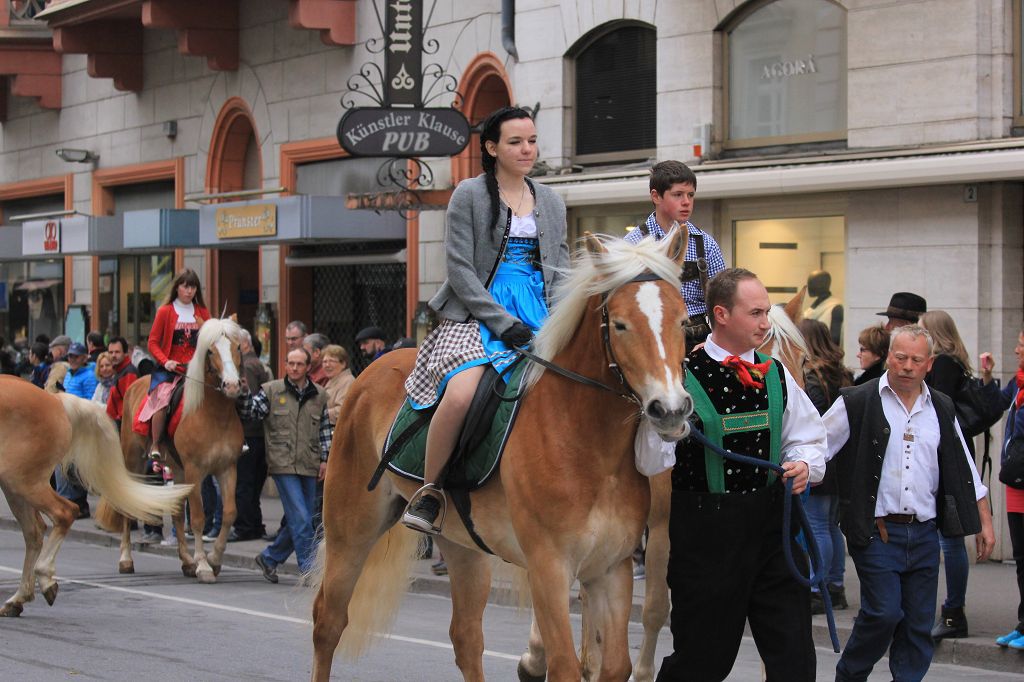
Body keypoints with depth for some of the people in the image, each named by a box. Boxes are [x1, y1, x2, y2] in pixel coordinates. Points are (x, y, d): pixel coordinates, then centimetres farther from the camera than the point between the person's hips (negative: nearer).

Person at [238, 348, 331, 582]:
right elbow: (249, 413, -6)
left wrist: (324, 459, 8)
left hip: (308, 466, 4)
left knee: (299, 521, 9)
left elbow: (325, 429, 14)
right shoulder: (270, 391, 1)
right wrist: (243, 392, -22)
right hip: (283, 465, -4)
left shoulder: (319, 395, 10)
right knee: (301, 520, -10)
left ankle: (270, 557, 27)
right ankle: (311, 570, -5)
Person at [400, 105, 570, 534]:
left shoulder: (551, 202, 17)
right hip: (479, 313, -5)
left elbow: (560, 270, 16)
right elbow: (460, 269, -6)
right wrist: (502, 322, -14)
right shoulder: (470, 195, 1)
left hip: (538, 315, 5)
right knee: (461, 394, -30)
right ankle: (429, 493, -13)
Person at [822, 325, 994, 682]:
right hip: (876, 531, -4)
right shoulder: (858, 403, -3)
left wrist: (984, 523, 16)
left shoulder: (941, 409, 12)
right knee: (883, 613, -10)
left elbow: (964, 472, 18)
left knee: (919, 622, 4)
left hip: (923, 532, 4)